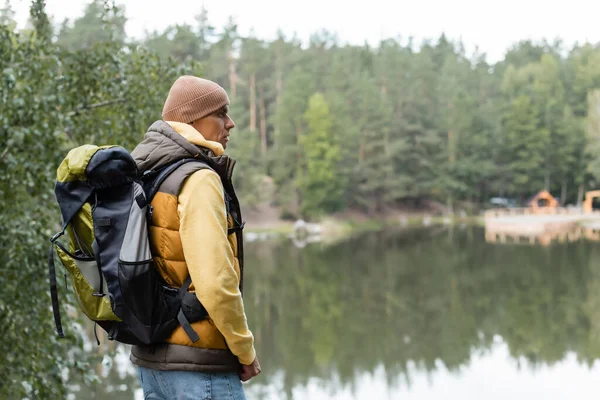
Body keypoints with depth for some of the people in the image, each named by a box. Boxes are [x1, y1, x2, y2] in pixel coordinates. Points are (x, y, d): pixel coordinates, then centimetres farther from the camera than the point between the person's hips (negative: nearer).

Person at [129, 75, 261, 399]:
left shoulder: (142, 176, 9)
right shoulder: (199, 181, -17)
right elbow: (215, 284, -24)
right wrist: (245, 351, -11)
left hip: (151, 355, 9)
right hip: (199, 362, -9)